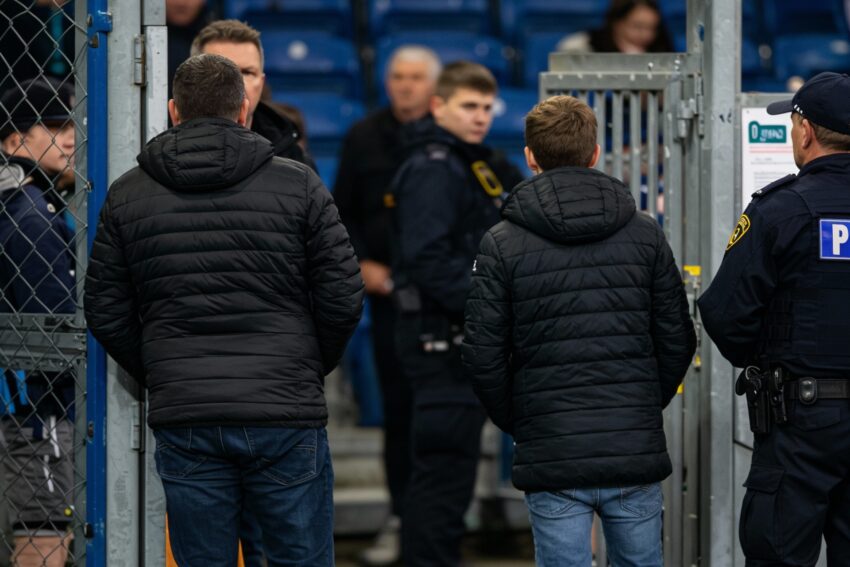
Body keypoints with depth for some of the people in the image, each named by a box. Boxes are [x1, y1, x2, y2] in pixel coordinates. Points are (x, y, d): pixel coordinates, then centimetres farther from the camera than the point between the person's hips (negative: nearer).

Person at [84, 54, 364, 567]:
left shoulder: (127, 196, 6)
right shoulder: (298, 184, 1)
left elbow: (105, 312, 7)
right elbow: (343, 296, 0)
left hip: (183, 423, 1)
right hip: (286, 418, -1)